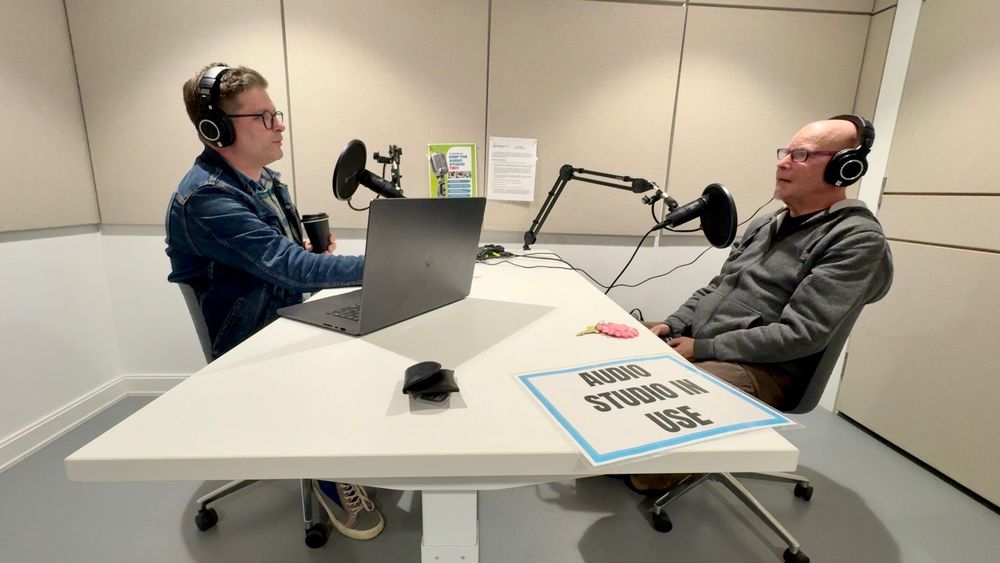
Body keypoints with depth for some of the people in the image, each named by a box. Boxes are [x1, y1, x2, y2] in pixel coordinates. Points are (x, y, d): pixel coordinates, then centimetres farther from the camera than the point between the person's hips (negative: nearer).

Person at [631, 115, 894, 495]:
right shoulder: (764, 225, 13)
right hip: (691, 344, 8)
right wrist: (672, 325, 1)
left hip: (759, 371, -8)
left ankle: (652, 476, 4)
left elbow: (799, 334, -19)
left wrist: (703, 349, -19)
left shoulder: (857, 239, -11)